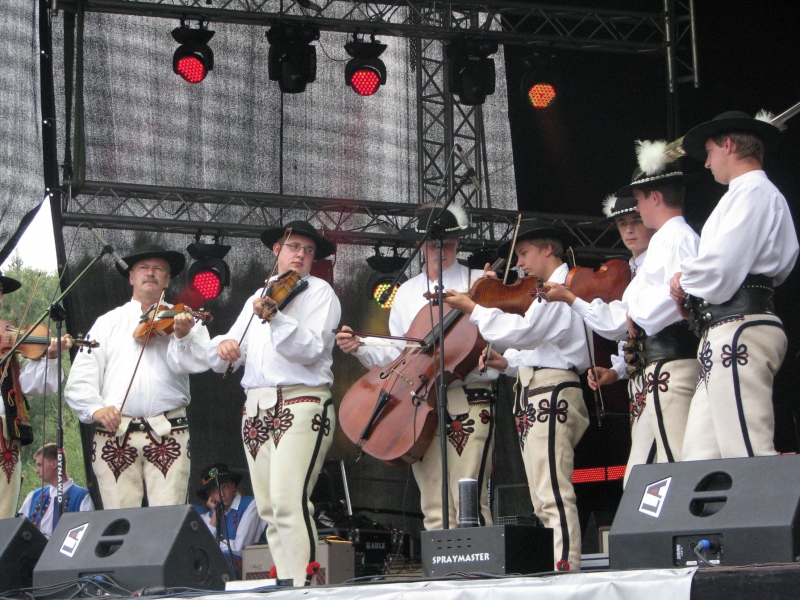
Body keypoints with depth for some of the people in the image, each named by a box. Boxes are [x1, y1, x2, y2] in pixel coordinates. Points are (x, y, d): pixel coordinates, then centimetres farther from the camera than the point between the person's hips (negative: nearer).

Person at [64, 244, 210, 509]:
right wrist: (95, 408, -12)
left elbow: (200, 362, -5)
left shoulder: (181, 318, 13)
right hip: (115, 433, 1)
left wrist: (183, 336, -25)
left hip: (168, 432, -1)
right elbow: (80, 381, 7)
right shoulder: (108, 323, 16)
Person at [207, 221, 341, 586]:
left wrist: (275, 317, -24)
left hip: (301, 402, -6)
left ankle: (300, 586, -21)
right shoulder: (259, 296, 22)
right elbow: (221, 360, 16)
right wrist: (224, 346, -7)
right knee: (269, 509, 2)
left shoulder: (319, 292, 5)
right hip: (256, 407, 6)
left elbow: (311, 349, -11)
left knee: (289, 502, -19)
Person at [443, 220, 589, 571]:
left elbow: (522, 331, -19)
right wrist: (507, 362, 7)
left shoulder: (562, 288, -8)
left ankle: (567, 566, -21)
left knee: (553, 496, -16)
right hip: (535, 396, 11)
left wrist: (472, 309, -12)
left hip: (551, 394, -11)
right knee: (544, 501, 7)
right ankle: (562, 568, 5)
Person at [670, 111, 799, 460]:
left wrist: (685, 279, 3)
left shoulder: (754, 193, -5)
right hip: (726, 336, 10)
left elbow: (720, 269, -15)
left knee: (748, 457, -15)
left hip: (739, 330, -10)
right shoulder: (748, 194, 26)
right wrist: (691, 283, 9)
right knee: (700, 458, 3)